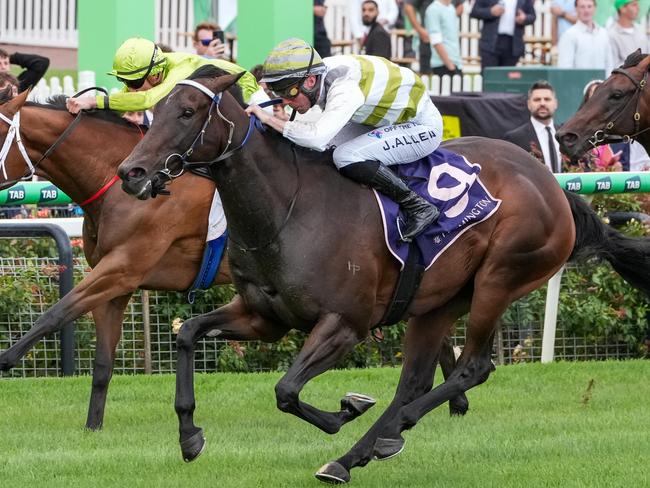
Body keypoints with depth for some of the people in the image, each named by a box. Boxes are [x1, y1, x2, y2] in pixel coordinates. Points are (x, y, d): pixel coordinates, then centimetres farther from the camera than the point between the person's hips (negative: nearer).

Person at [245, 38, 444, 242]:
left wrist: (270, 120, -42)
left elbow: (318, 138, -49)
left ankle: (419, 207, -16)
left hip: (424, 127, -9)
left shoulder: (345, 87, -35)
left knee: (346, 157, -29)